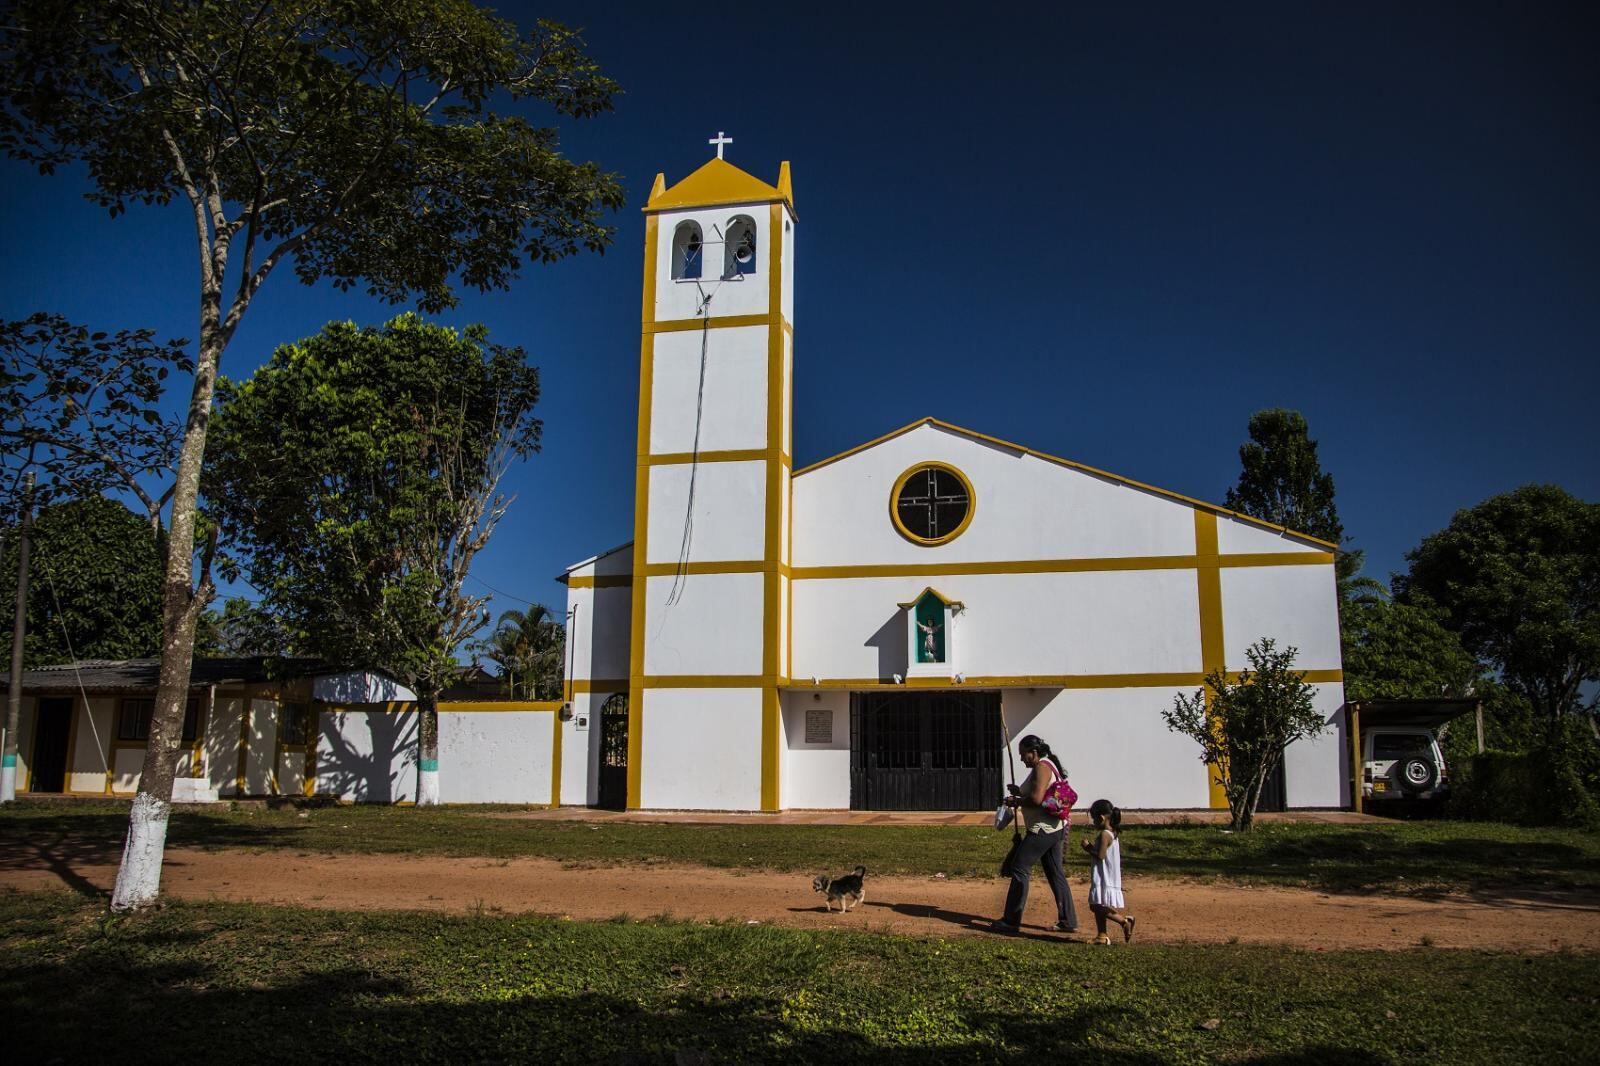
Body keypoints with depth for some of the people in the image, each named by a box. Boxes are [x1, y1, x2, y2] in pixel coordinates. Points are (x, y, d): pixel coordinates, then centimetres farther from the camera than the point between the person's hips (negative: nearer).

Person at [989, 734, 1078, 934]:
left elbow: (1036, 799, -25)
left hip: (1042, 830, -10)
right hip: (1055, 829, 10)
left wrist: (1016, 802, -10)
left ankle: (1011, 921, 0)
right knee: (1055, 874, 14)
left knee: (1020, 870, -4)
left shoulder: (1041, 767, -15)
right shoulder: (1048, 766, 16)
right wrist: (1020, 794, 14)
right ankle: (1069, 921, 17)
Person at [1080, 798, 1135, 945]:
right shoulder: (1114, 833, 13)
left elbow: (1100, 855, -23)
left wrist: (1087, 848, -10)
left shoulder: (1104, 834, -16)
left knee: (1099, 907, -11)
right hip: (1110, 878, 10)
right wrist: (1092, 847, 12)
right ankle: (1101, 936, 13)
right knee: (1097, 907, 11)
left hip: (1104, 879, -10)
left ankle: (1125, 920, -8)